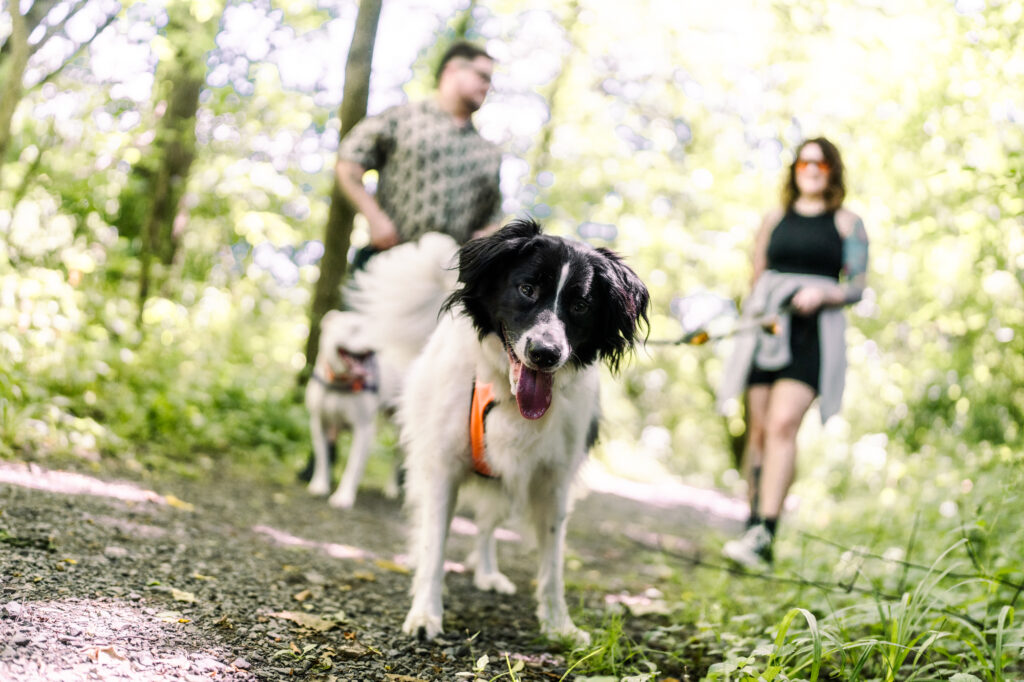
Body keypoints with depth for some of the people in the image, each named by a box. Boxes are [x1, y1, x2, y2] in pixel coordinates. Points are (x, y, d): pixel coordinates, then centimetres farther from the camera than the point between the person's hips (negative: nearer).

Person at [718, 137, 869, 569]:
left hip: (813, 331, -3)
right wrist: (748, 319, 10)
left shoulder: (847, 223, 10)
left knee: (783, 423, -19)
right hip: (766, 326, 3)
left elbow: (857, 287, 6)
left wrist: (823, 294, -12)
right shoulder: (775, 218, 18)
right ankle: (755, 526, 8)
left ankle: (763, 533, -24)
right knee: (759, 430, 0)